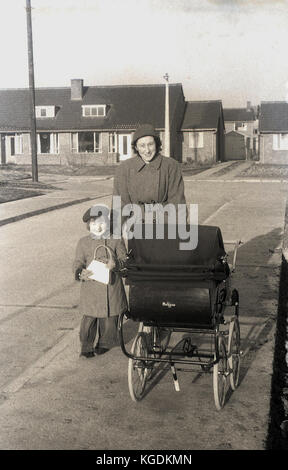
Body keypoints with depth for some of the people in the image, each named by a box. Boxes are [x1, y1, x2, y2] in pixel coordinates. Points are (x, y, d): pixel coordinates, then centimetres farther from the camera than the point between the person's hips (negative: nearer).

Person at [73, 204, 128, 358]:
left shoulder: (116, 240, 2)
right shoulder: (83, 242, 3)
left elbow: (123, 258, 1)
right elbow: (78, 263, 1)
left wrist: (116, 263, -22)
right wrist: (80, 273, -20)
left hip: (111, 286, 0)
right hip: (90, 286, 0)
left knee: (109, 316, 9)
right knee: (89, 317, 0)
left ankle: (105, 342, 28)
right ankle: (86, 345, 14)